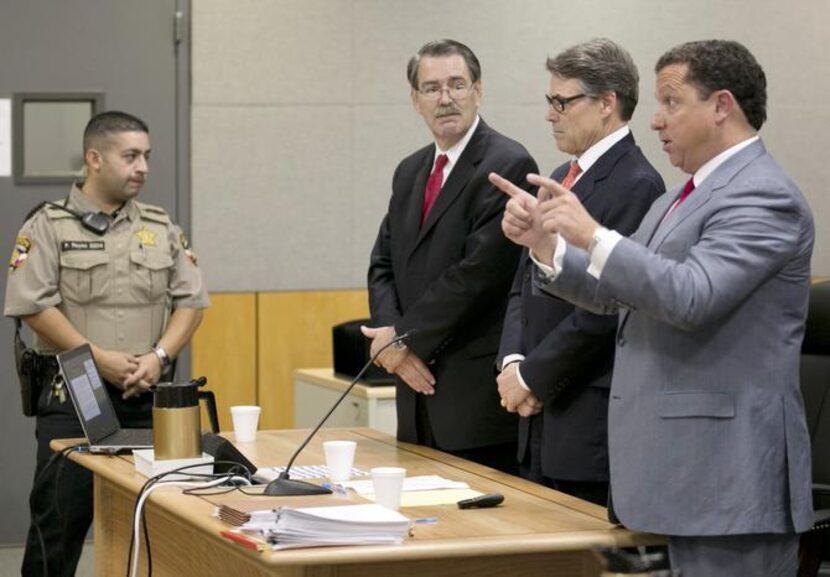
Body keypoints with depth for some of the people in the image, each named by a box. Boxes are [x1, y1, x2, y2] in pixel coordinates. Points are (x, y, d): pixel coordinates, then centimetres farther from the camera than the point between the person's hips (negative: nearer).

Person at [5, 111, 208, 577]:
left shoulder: (162, 229, 11)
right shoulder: (49, 227, 0)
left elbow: (191, 301, 9)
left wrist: (159, 356, -8)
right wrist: (97, 358, -14)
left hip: (147, 397, 4)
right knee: (60, 518, -2)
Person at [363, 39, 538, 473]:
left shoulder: (508, 165, -10)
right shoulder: (410, 172, 16)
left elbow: (479, 270, -17)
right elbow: (383, 265, 15)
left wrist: (406, 338, -10)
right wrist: (391, 335, -5)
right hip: (421, 387, 7)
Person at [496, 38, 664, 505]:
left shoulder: (636, 186, -13)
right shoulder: (562, 179, 16)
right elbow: (525, 283, 18)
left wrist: (532, 376, -12)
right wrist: (512, 361, 1)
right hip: (542, 417, 9)